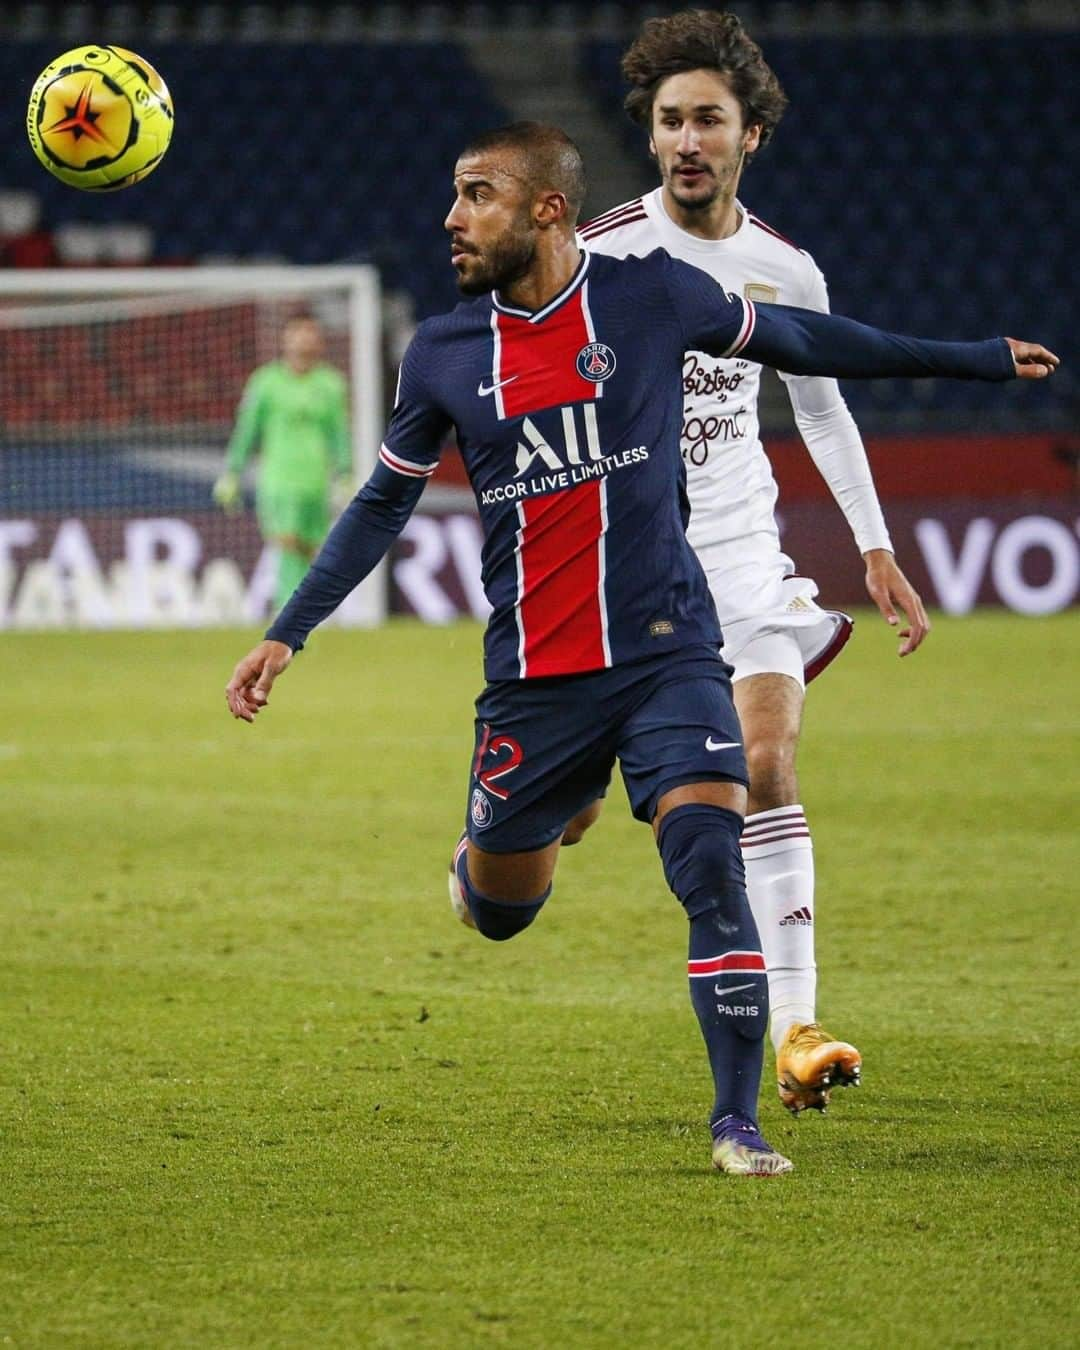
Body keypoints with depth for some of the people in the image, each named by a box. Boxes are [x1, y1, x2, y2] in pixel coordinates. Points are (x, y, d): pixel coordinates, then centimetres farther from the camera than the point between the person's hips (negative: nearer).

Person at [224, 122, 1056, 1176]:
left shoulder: (653, 296, -3)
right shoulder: (443, 356, 1)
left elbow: (795, 340, 11)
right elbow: (384, 503, 14)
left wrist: (973, 359, 18)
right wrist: (286, 634, 10)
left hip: (666, 654, -2)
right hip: (532, 680, 2)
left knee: (711, 867, -19)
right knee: (499, 913, 10)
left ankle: (737, 1120, -11)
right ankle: (505, 839, 48)